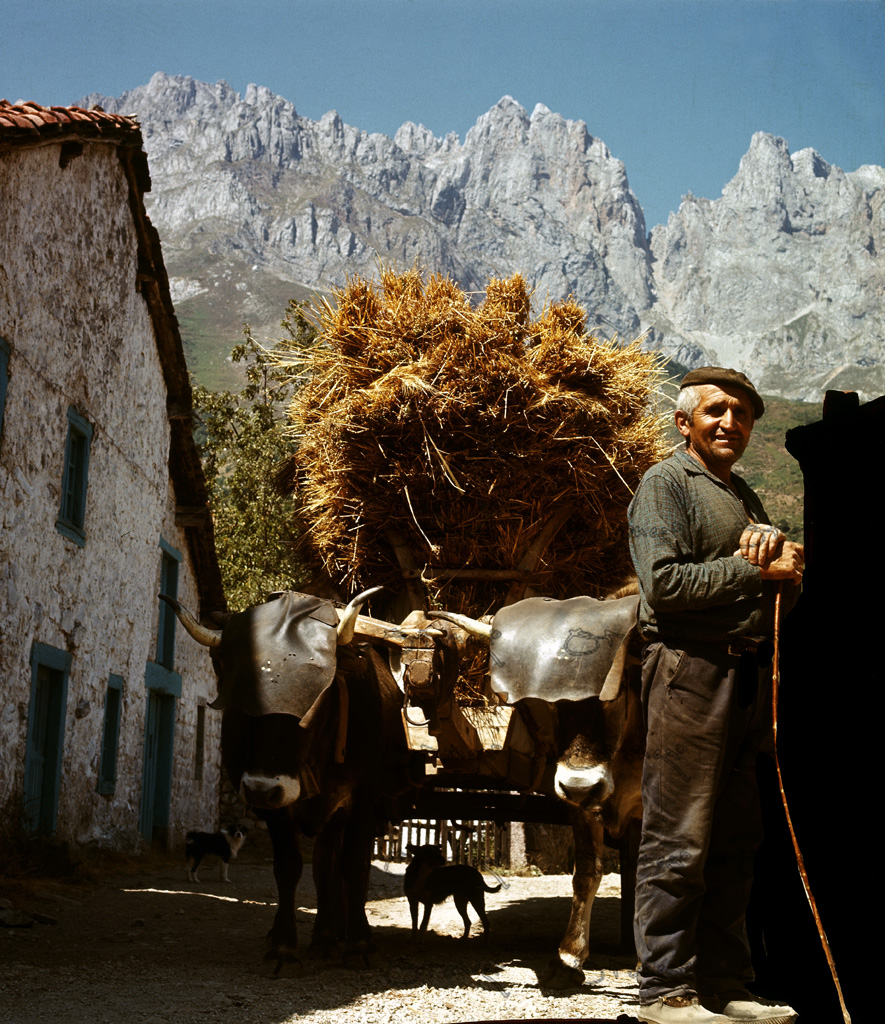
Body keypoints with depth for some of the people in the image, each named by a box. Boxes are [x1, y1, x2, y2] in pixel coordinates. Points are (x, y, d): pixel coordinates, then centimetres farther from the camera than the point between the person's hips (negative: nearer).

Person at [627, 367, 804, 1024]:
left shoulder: (745, 497, 23)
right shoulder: (666, 485, -1)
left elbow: (784, 595, 18)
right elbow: (665, 582, -15)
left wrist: (781, 561, -4)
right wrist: (755, 569, -11)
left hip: (748, 676, 8)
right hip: (691, 670, -8)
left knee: (736, 841, 11)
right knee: (679, 842, -6)